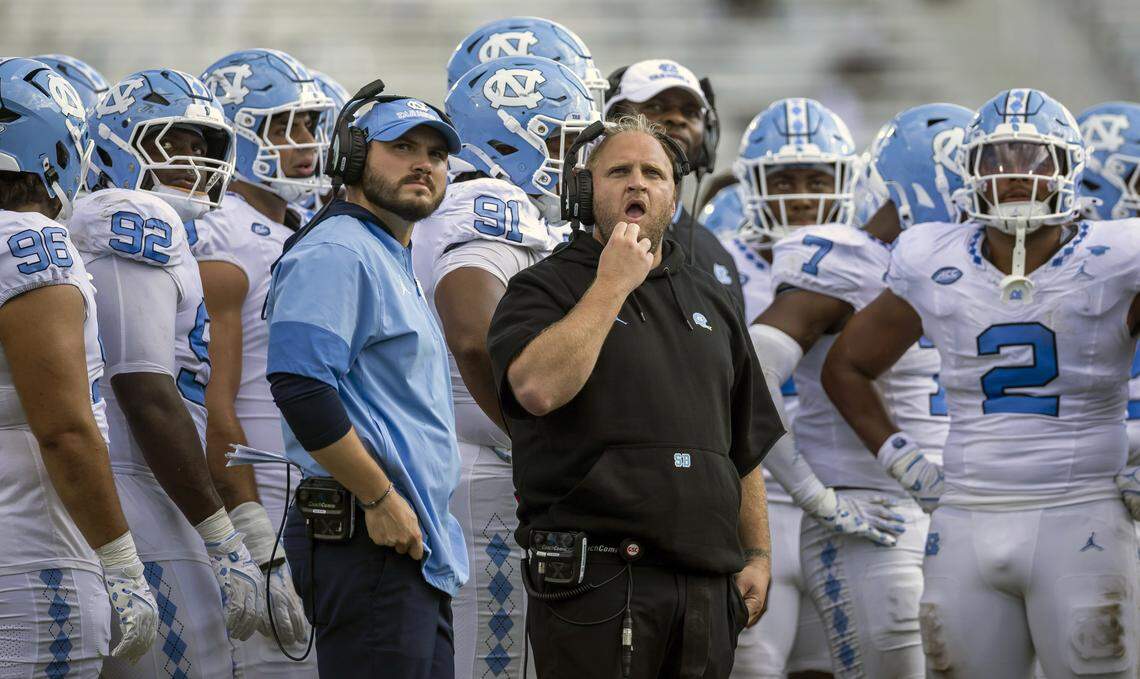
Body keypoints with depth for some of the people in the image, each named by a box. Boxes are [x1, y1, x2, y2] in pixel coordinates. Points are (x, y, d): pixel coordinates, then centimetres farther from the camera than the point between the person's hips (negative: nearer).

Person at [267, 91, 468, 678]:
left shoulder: (392, 264, 24)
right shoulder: (337, 253, -9)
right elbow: (298, 386, -22)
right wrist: (381, 499, -20)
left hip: (414, 549, 10)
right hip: (369, 541, -10)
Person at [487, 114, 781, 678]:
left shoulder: (710, 301, 20)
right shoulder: (543, 289, 2)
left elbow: (745, 448, 22)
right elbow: (538, 387, -20)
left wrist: (757, 556, 14)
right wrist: (612, 286, -11)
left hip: (705, 584, 6)